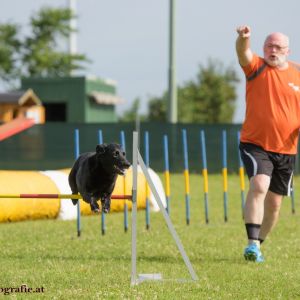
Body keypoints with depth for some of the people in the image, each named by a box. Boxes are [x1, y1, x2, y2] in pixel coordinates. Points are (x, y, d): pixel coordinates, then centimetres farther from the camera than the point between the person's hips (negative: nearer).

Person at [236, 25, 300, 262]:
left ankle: (258, 245, 27)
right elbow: (243, 53, -23)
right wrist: (243, 39, -46)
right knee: (259, 186, -26)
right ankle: (253, 244, -27)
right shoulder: (257, 67, -1)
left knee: (274, 203, 9)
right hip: (255, 145, -4)